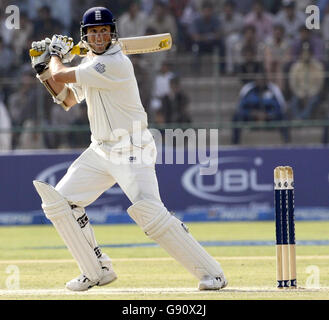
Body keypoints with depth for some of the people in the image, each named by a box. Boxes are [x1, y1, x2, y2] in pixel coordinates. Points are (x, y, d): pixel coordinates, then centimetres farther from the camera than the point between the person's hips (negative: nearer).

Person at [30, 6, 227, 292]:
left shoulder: (115, 63, -20)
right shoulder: (90, 63, 11)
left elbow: (61, 76, -18)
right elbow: (68, 99, 24)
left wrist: (56, 57, 4)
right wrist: (44, 68, 15)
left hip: (132, 150, -9)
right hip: (100, 151, 9)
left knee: (150, 212, -23)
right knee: (59, 201, 4)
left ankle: (211, 272, -16)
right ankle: (98, 271, 12)